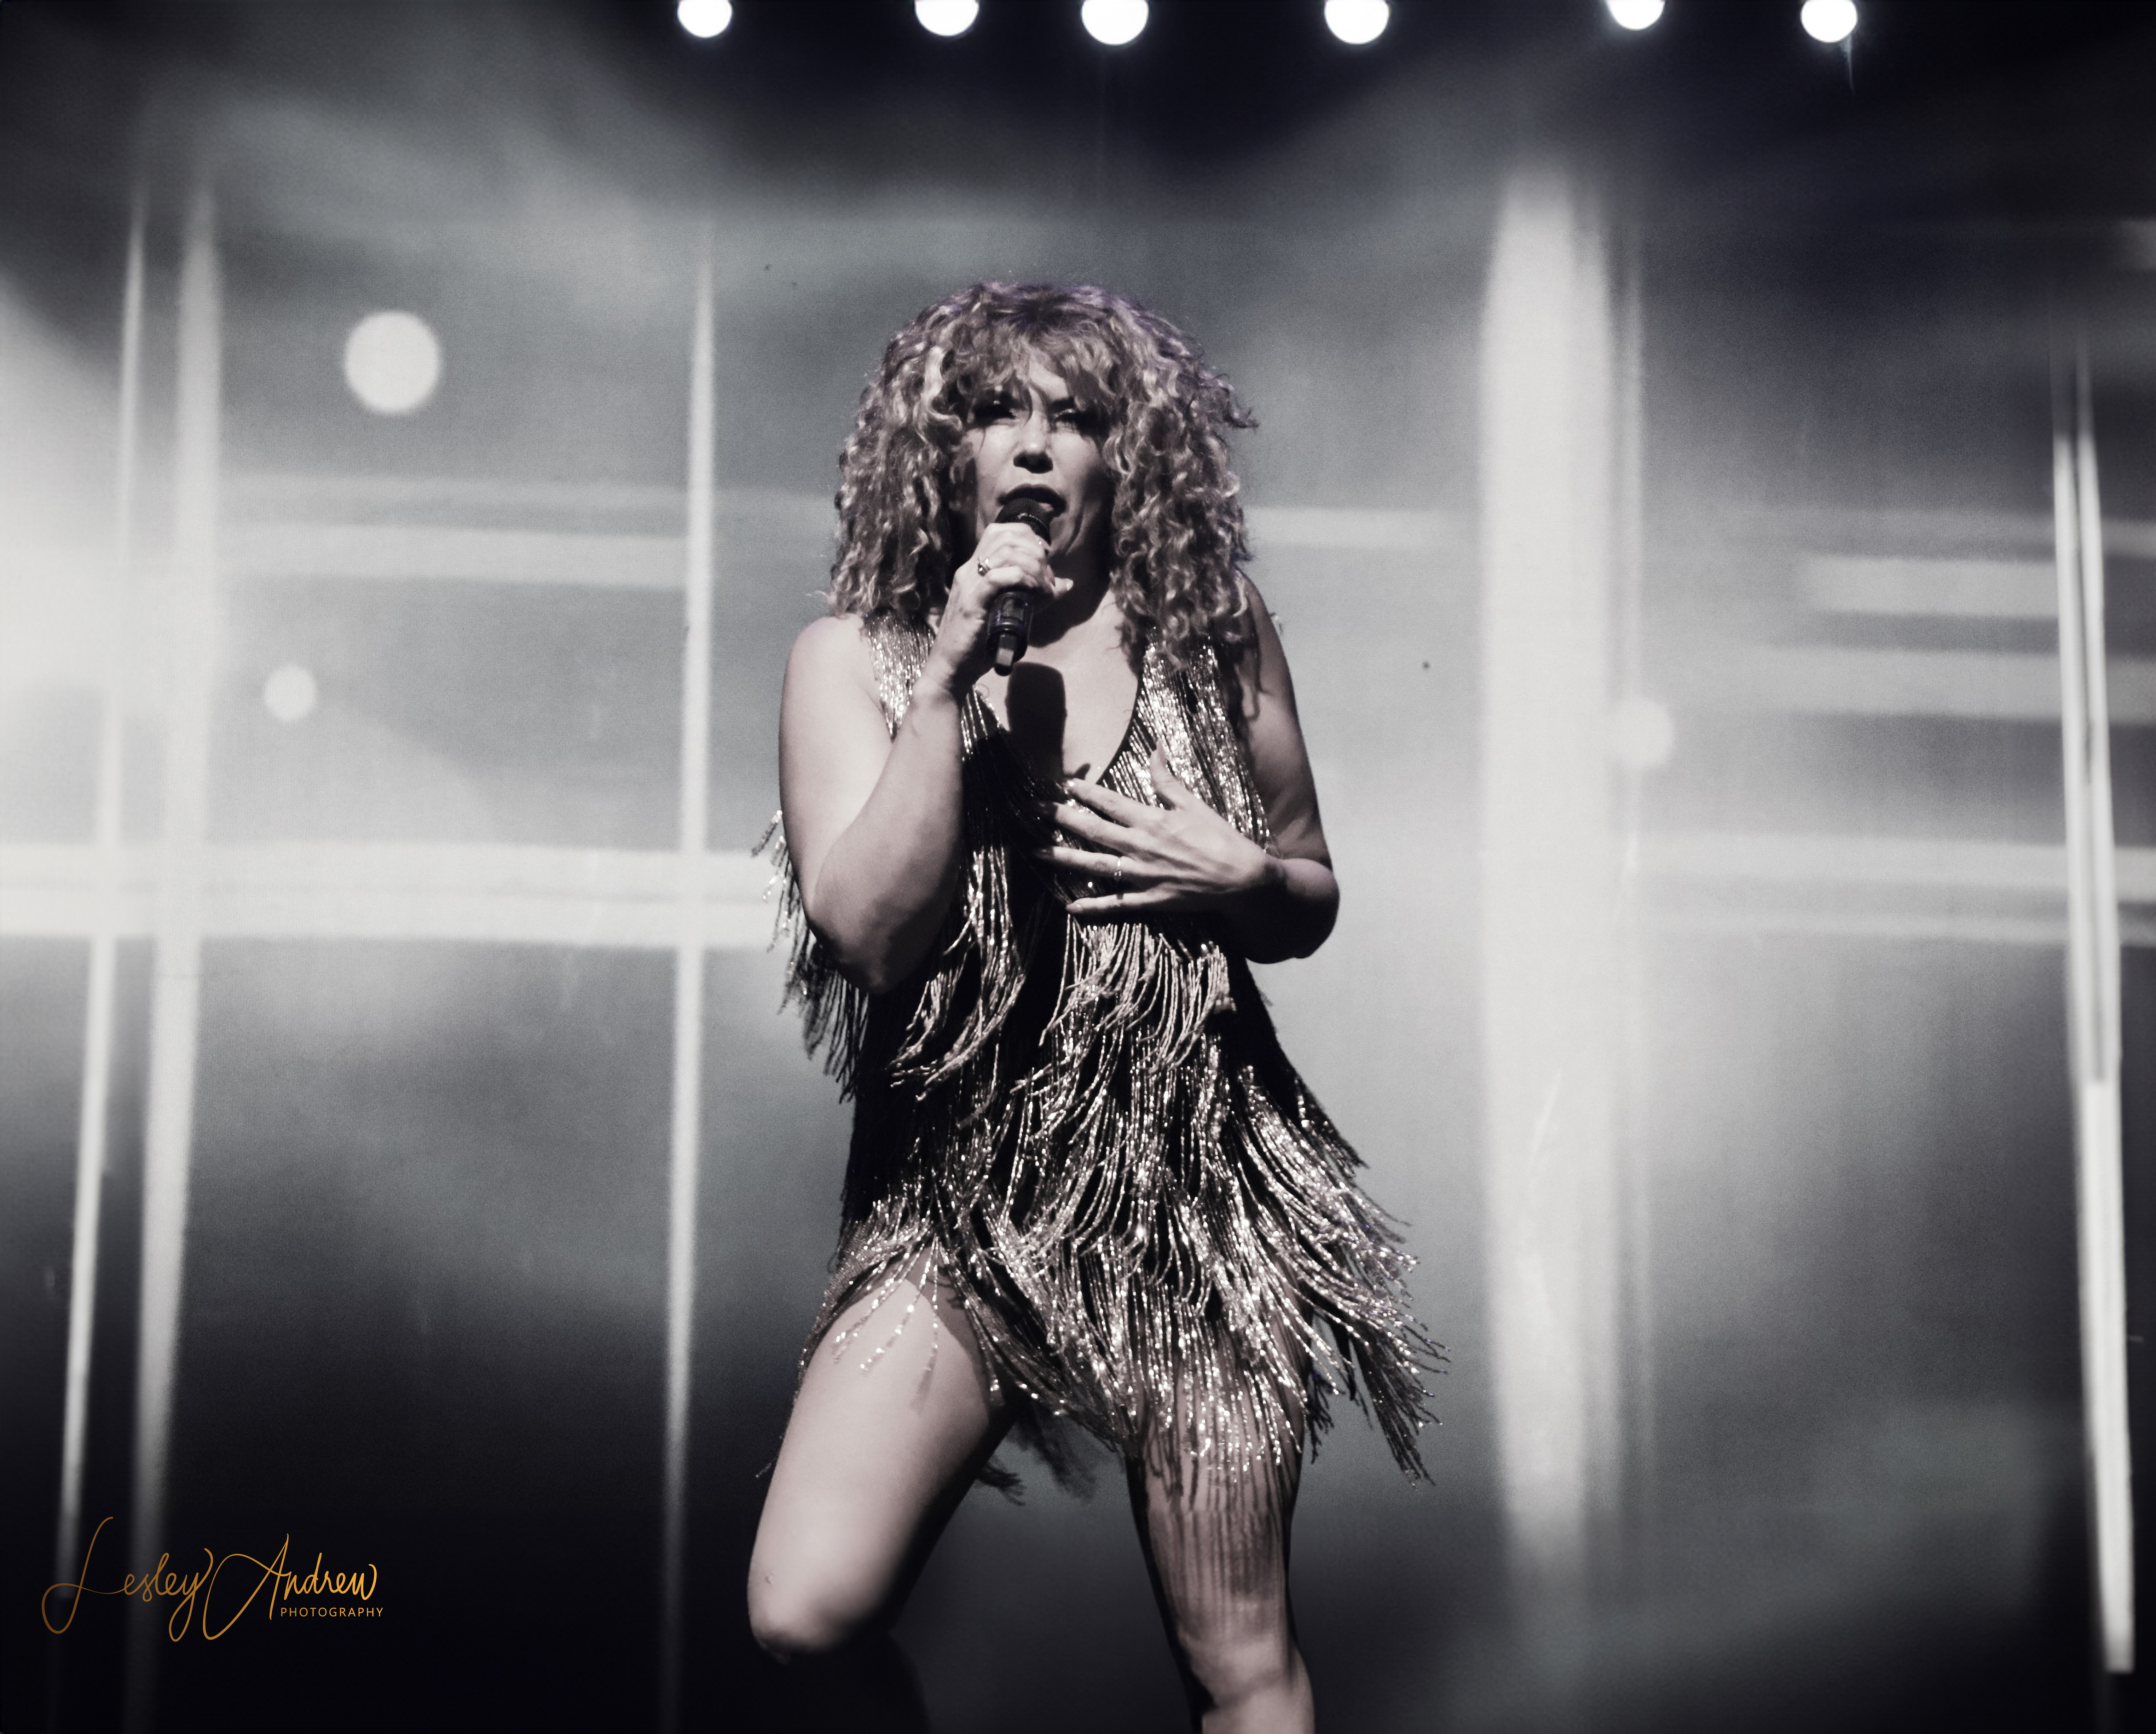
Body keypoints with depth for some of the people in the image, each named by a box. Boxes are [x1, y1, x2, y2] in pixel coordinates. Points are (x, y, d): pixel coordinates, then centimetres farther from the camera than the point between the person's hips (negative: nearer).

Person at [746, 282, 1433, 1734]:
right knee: (806, 1615, -16)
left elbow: (1311, 906, 15)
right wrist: (950, 677, -17)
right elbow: (864, 931, -13)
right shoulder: (856, 657, 0)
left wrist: (1239, 874, -8)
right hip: (958, 1198, -1)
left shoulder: (1209, 634, 4)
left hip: (1194, 1191, 1)